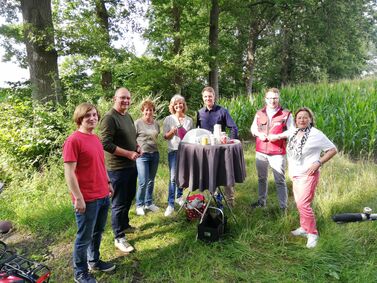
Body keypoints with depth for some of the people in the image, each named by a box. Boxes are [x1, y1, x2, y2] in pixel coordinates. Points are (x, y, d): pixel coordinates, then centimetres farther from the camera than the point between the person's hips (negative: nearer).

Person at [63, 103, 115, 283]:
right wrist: (78, 198, -19)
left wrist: (108, 183, 19)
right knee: (84, 237, 8)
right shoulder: (73, 140, -16)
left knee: (98, 232, 21)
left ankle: (94, 261, 41)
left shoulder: (96, 138, 9)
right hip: (87, 199, -8)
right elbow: (69, 173, -18)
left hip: (103, 195, 8)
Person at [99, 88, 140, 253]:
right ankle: (119, 238, 16)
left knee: (129, 197, 22)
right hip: (117, 168, -9)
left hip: (131, 165, 9)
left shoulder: (128, 116, 11)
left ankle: (124, 224, 42)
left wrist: (137, 147, 2)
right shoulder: (109, 118, -17)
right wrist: (129, 153, -23)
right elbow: (106, 144, -23)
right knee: (119, 202, 2)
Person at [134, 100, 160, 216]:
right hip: (142, 155, -5)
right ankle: (139, 205, 11)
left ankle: (149, 203, 27)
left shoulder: (156, 124, 10)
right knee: (143, 182, -7)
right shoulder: (138, 123, -6)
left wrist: (155, 147, 12)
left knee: (151, 181, 12)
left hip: (155, 154, 5)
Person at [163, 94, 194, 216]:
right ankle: (170, 204, -3)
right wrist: (172, 132, -18)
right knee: (173, 177, -9)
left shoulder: (189, 120, 8)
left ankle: (179, 196, 32)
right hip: (174, 150, -3)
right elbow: (165, 137, 1)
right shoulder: (168, 119, 1)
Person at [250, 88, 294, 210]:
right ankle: (261, 201, 33)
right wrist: (259, 134, -9)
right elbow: (253, 128, 13)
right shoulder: (259, 113, 7)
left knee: (280, 180, 0)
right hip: (261, 151, 4)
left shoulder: (286, 114, -4)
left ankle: (283, 206, 9)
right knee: (261, 178, 17)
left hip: (277, 153, -4)